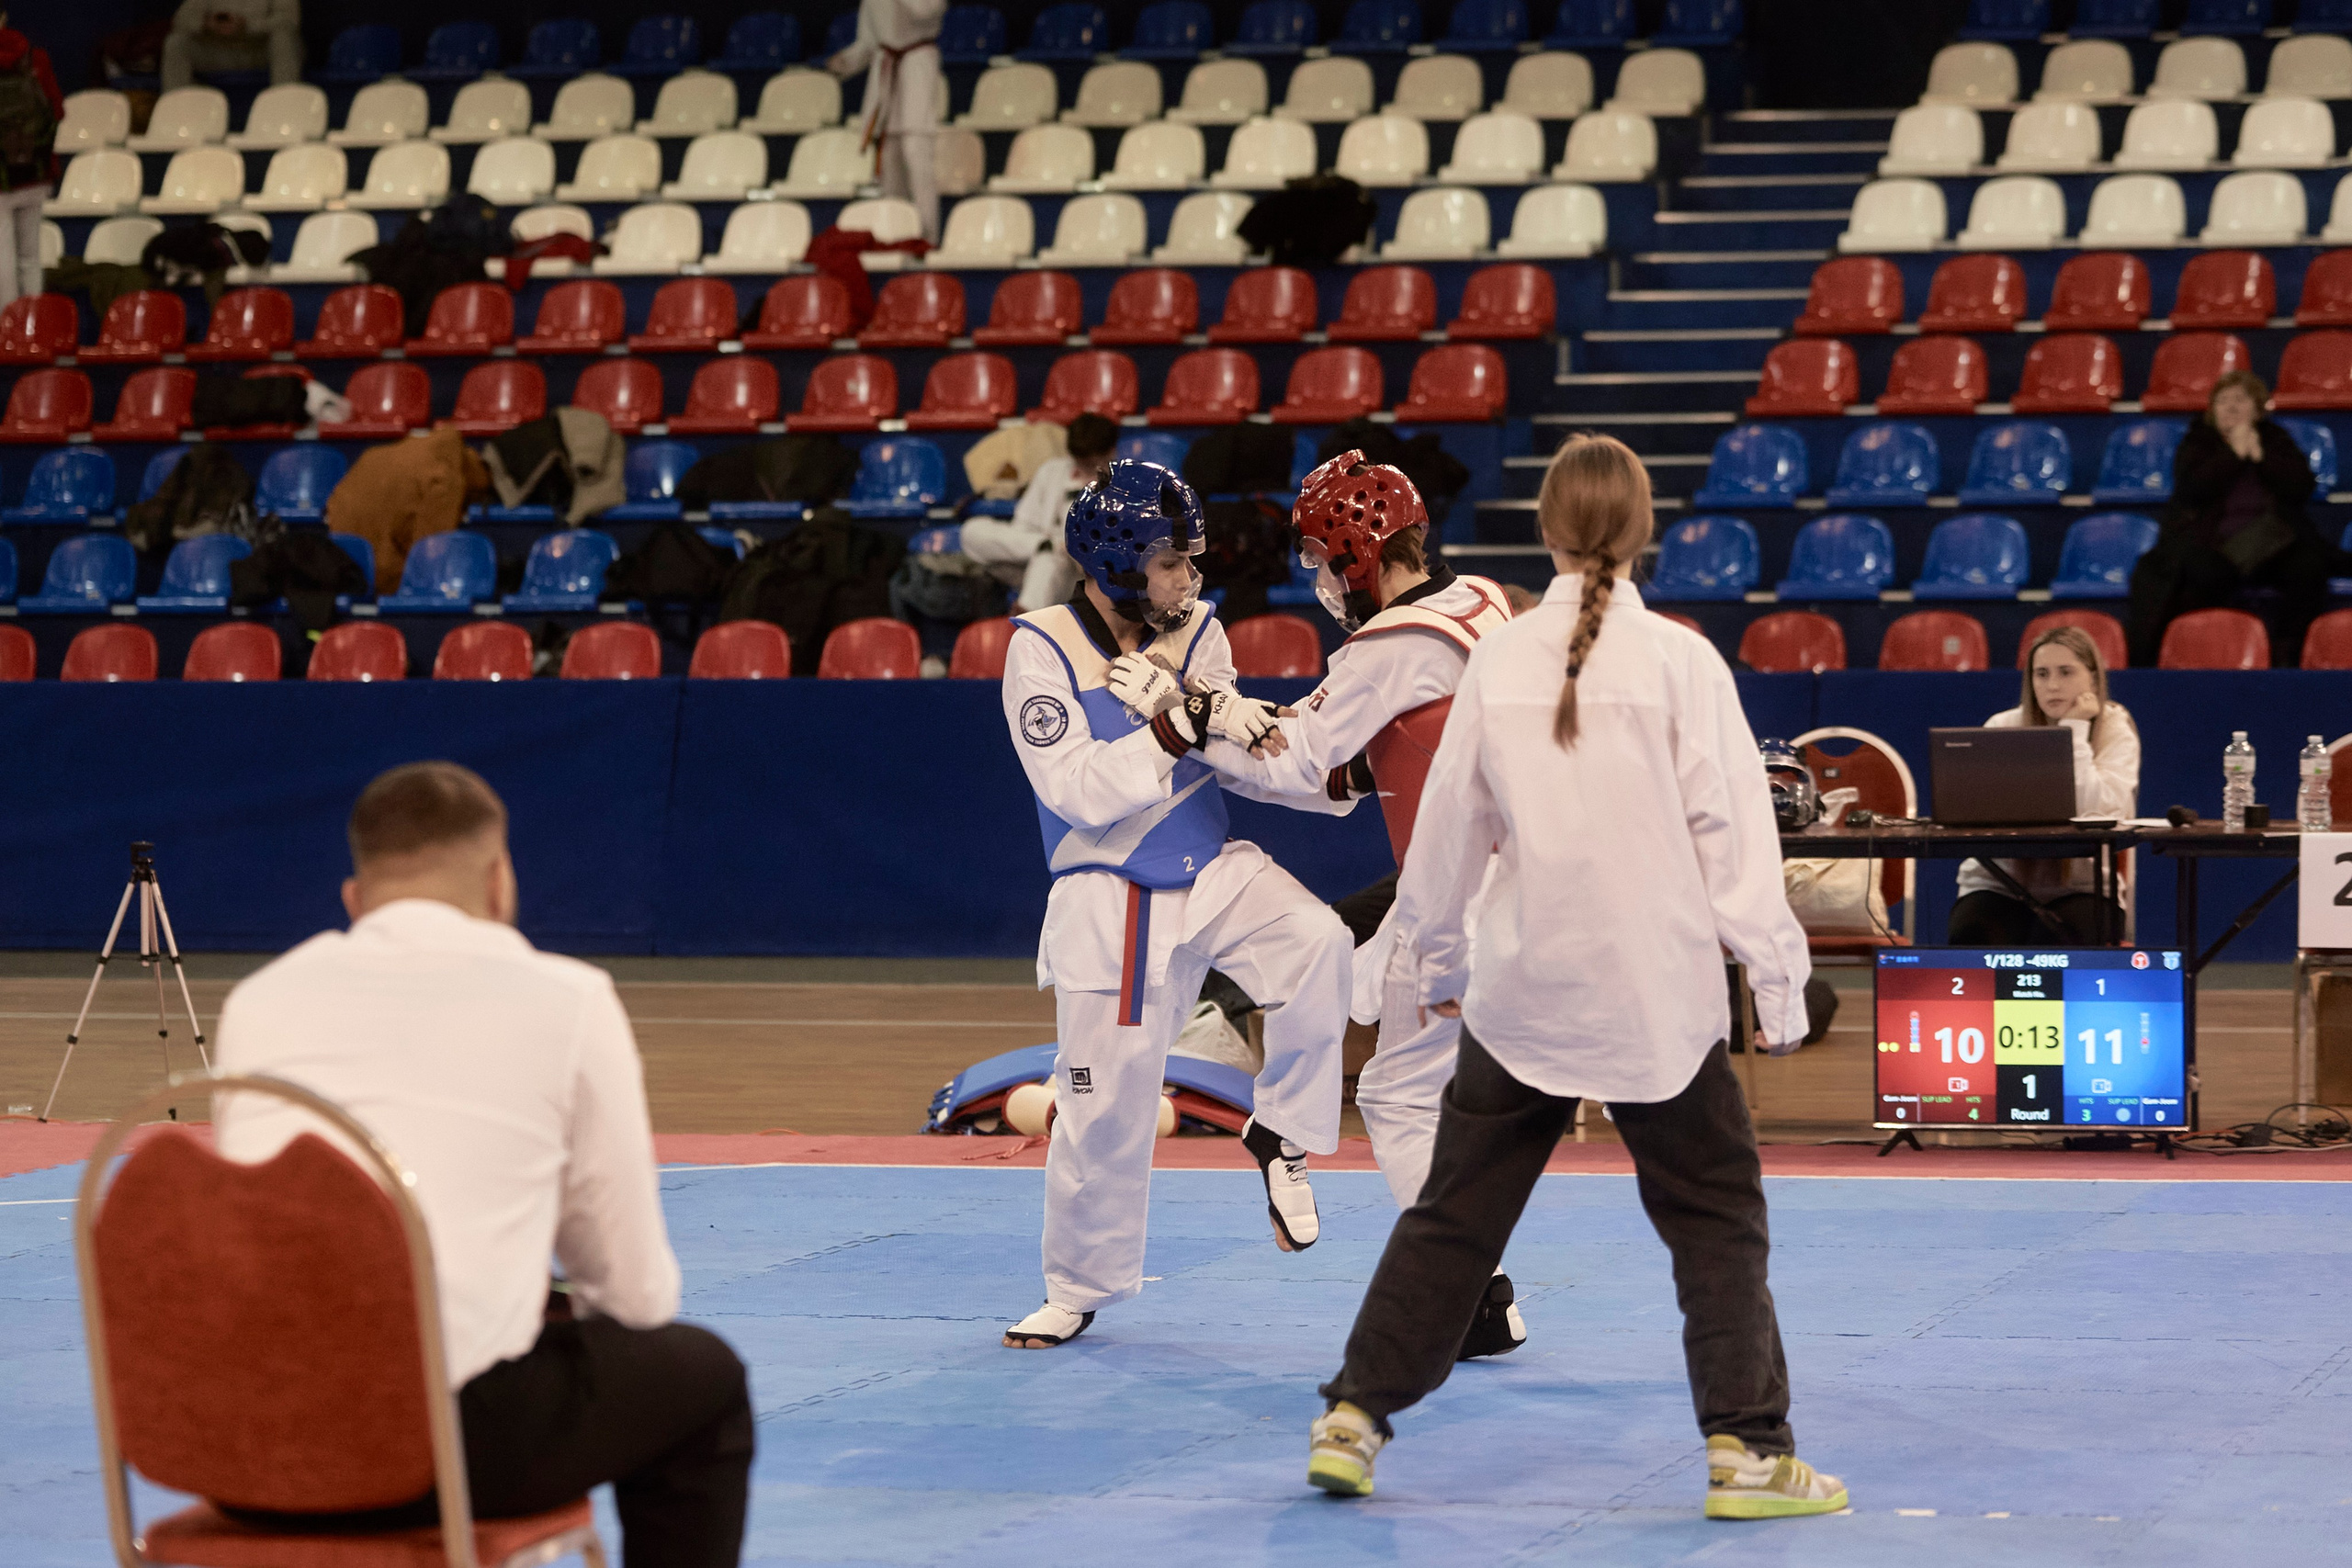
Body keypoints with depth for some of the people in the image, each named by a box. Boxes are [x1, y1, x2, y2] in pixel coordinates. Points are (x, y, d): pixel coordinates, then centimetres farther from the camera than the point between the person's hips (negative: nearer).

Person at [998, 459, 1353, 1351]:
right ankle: (1078, 1288, 22)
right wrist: (1175, 728, -27)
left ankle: (1281, 1135, -6)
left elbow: (1243, 755, -6)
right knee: (1104, 1103, 0)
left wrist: (1220, 715, -27)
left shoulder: (1193, 632, 1)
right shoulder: (1042, 650, -13)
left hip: (1214, 872, 3)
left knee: (1317, 943, -27)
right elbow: (1078, 791, -21)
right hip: (1109, 901, -3)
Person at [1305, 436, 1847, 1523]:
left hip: (1521, 986, 3)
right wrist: (1776, 971, -1)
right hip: (1654, 988, -3)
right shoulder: (1678, 660, -8)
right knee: (1715, 1219, 6)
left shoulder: (1500, 660, 0)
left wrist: (1431, 958, 23)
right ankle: (1745, 1446, 1)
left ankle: (1355, 1415, 14)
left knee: (1454, 1214, 13)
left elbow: (1449, 820, 9)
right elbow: (1729, 824, -7)